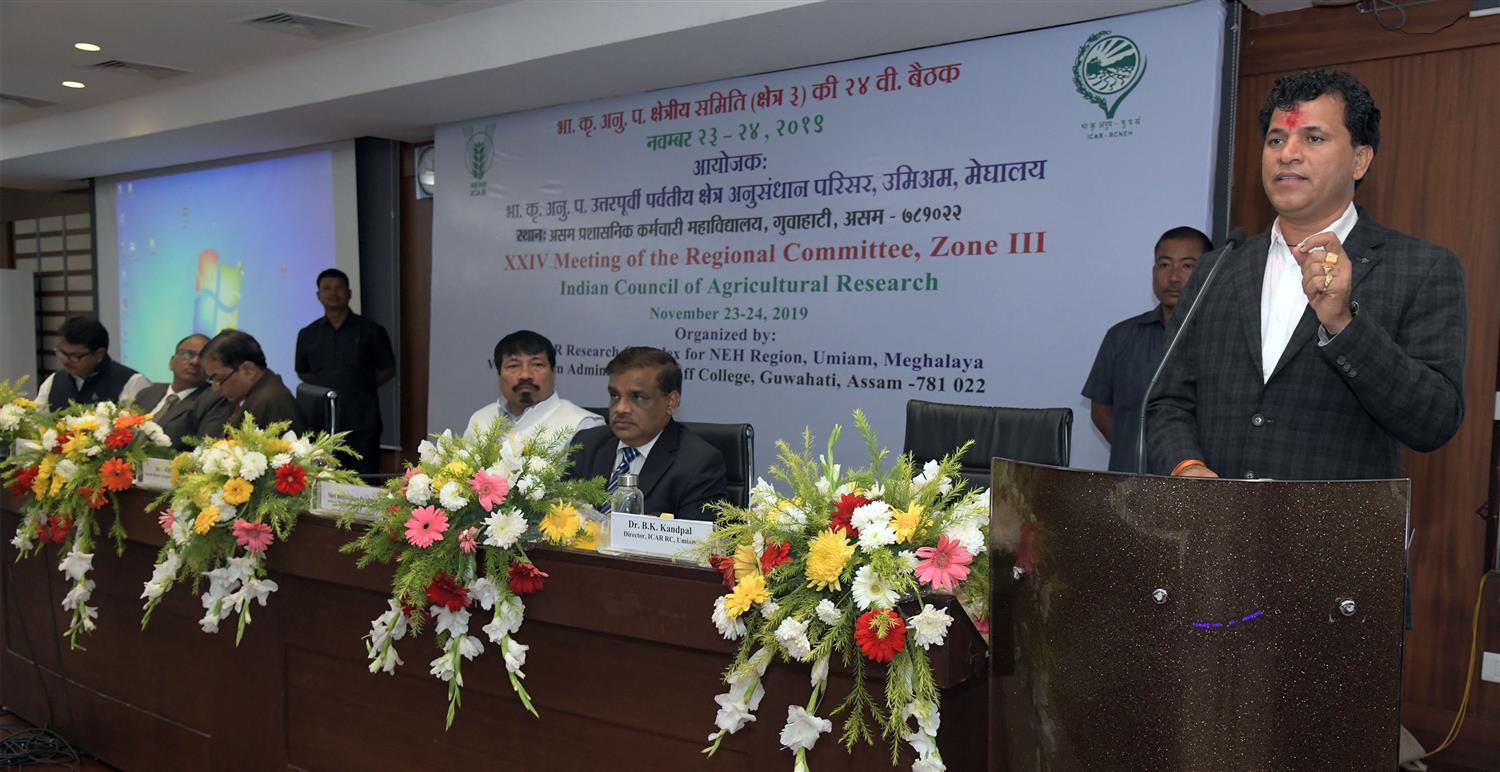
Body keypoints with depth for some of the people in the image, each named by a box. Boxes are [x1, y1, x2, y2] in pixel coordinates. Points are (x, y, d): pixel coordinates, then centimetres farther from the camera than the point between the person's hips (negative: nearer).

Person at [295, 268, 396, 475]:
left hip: (362, 425, -2)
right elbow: (303, 372, 21)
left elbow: (388, 370, 10)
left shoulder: (370, 330, 3)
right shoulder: (308, 334, 10)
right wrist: (325, 387, 7)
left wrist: (363, 386, 1)